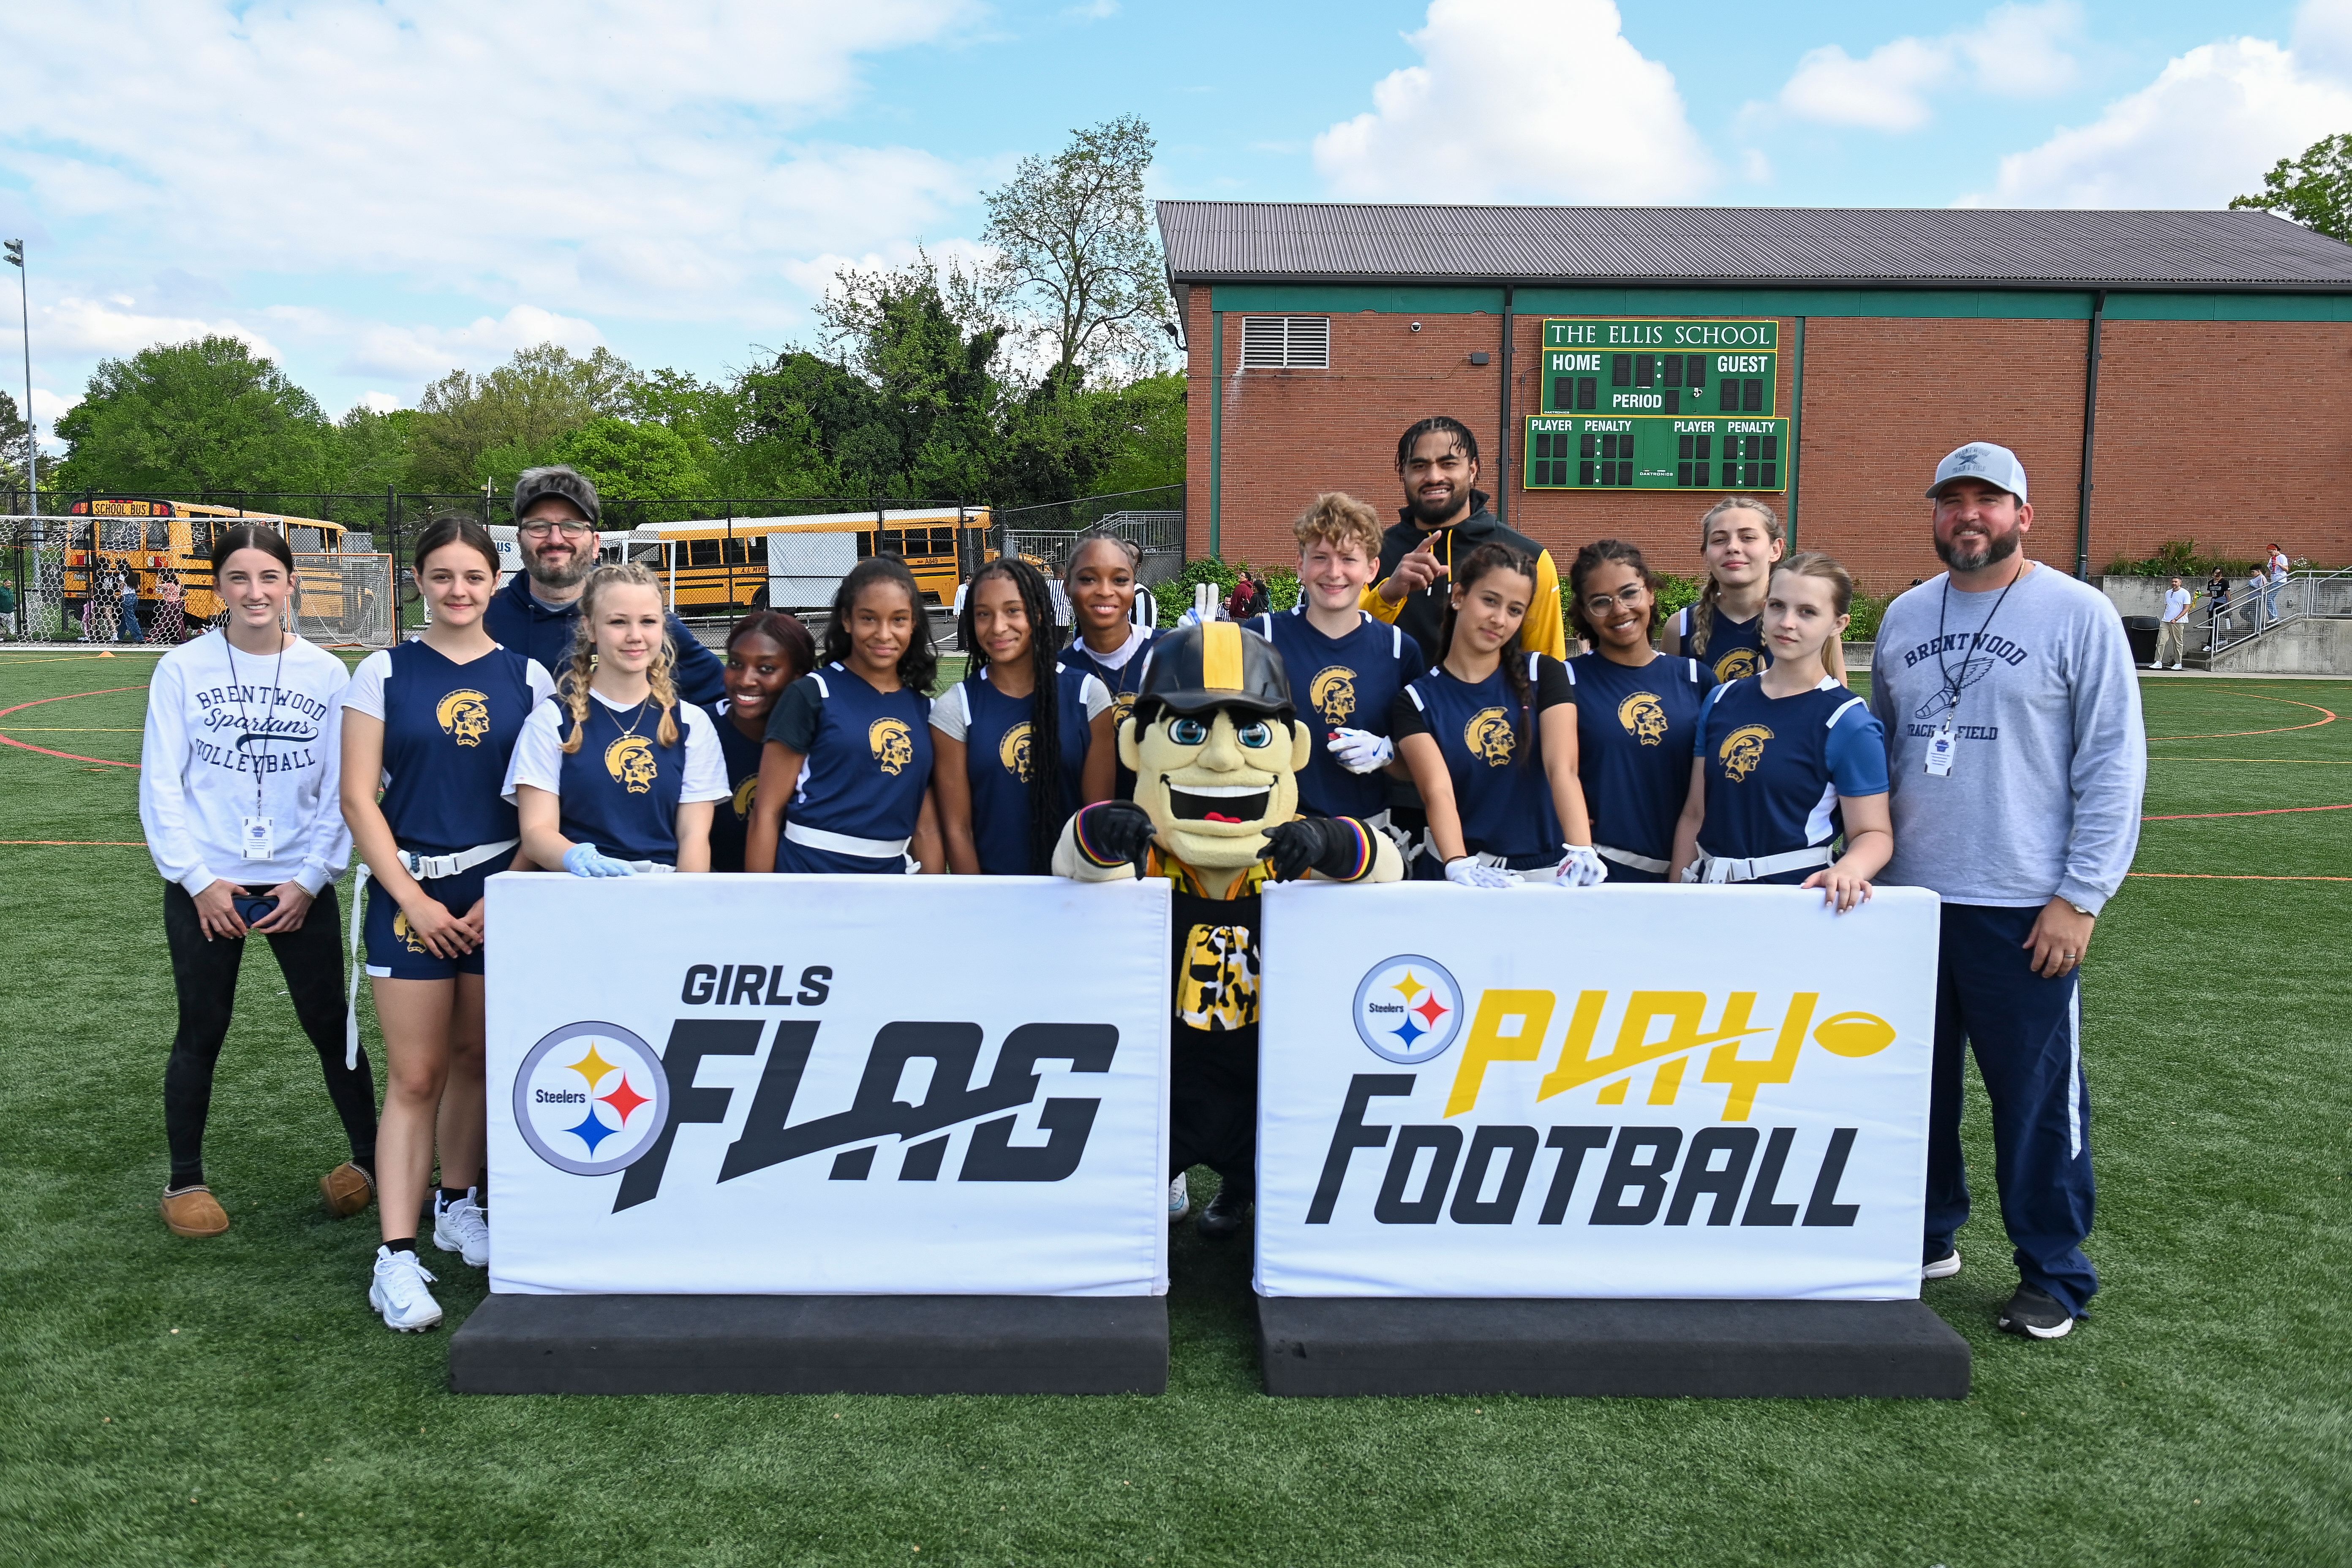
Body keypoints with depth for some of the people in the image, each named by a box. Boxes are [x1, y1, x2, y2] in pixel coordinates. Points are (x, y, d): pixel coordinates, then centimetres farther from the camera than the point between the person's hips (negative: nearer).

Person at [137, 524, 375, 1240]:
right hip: (204, 886, 0)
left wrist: (313, 878, -6)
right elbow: (161, 785, -2)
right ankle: (185, 1181, 24)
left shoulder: (324, 671, -1)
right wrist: (198, 879, -9)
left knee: (330, 1024, 6)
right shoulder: (182, 669, -3)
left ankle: (369, 1157, 22)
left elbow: (341, 787, 1)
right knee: (201, 1032, 8)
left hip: (300, 885, 1)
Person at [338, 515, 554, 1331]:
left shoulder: (526, 677, 4)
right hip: (410, 888, -2)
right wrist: (413, 900, -8)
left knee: (476, 1058, 12)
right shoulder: (384, 673, 1)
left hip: (503, 892, 2)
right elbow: (359, 799, -2)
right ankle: (397, 1256, 1)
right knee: (415, 1075, -3)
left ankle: (457, 1204, 31)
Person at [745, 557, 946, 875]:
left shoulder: (923, 710, 6)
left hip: (892, 871, 4)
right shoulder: (811, 694, -7)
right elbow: (767, 812, -8)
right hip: (810, 868, -4)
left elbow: (927, 828, 8)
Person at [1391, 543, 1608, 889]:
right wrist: (1459, 865, -30)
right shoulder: (1416, 701, 2)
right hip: (1469, 877, -1)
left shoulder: (1544, 675, 7)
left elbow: (1563, 769, -8)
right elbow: (1438, 791, -12)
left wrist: (1580, 851, -23)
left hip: (1546, 869, 1)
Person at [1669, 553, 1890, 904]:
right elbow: (1694, 815, 8)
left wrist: (1848, 869, -29)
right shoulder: (1721, 701, 6)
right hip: (1713, 895, 4)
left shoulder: (1849, 723, -9)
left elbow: (1873, 833, -8)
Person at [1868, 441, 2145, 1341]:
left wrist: (2080, 896, -12)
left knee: (2037, 1095, 2)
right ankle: (1928, 1237, 30)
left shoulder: (2077, 613, -4)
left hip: (2025, 909, -5)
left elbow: (2114, 762, -7)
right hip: (1910, 896, 5)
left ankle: (2053, 1274, 18)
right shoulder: (1905, 616, 11)